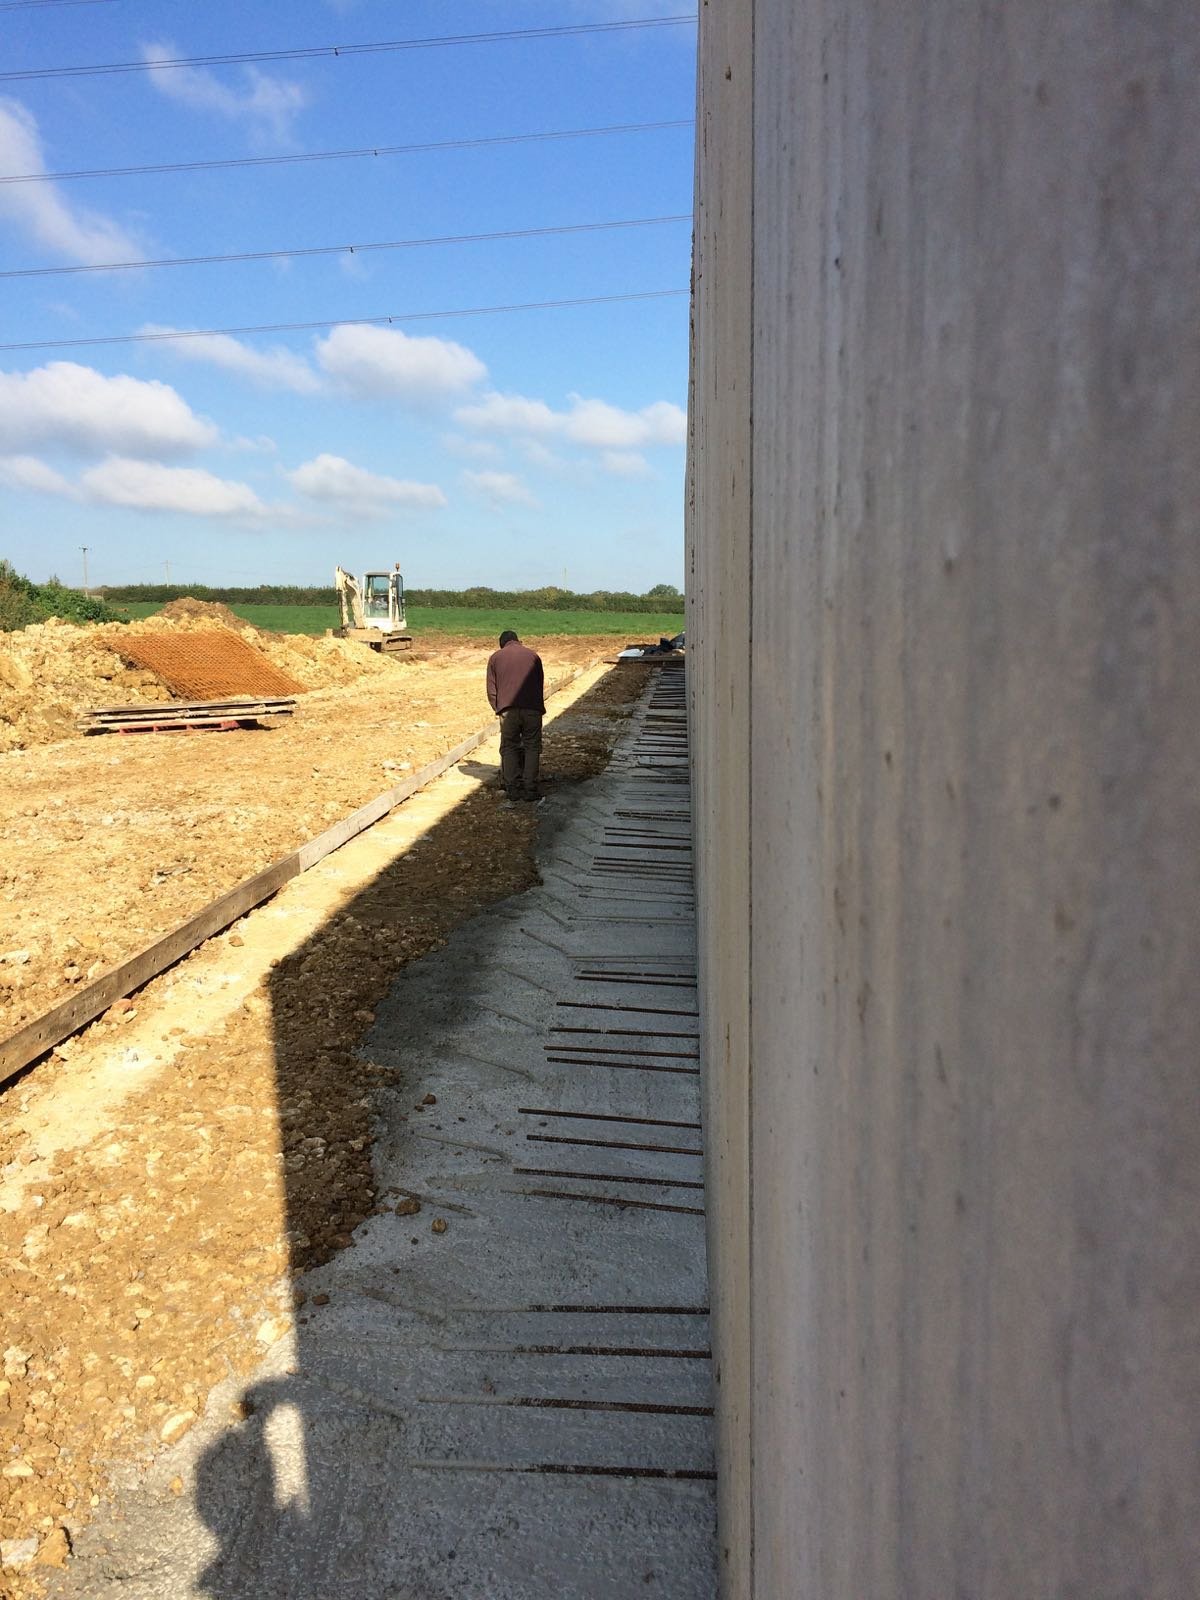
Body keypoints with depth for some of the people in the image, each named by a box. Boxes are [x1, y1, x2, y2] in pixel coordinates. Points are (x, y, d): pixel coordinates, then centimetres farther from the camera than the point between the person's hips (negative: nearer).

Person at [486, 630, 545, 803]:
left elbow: (491, 689, 9)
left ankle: (513, 790, 7)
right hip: (532, 708, 0)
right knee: (532, 748, 5)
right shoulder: (533, 655, 17)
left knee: (509, 748, 9)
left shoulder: (495, 657, 15)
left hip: (507, 709, 0)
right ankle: (530, 791, -1)